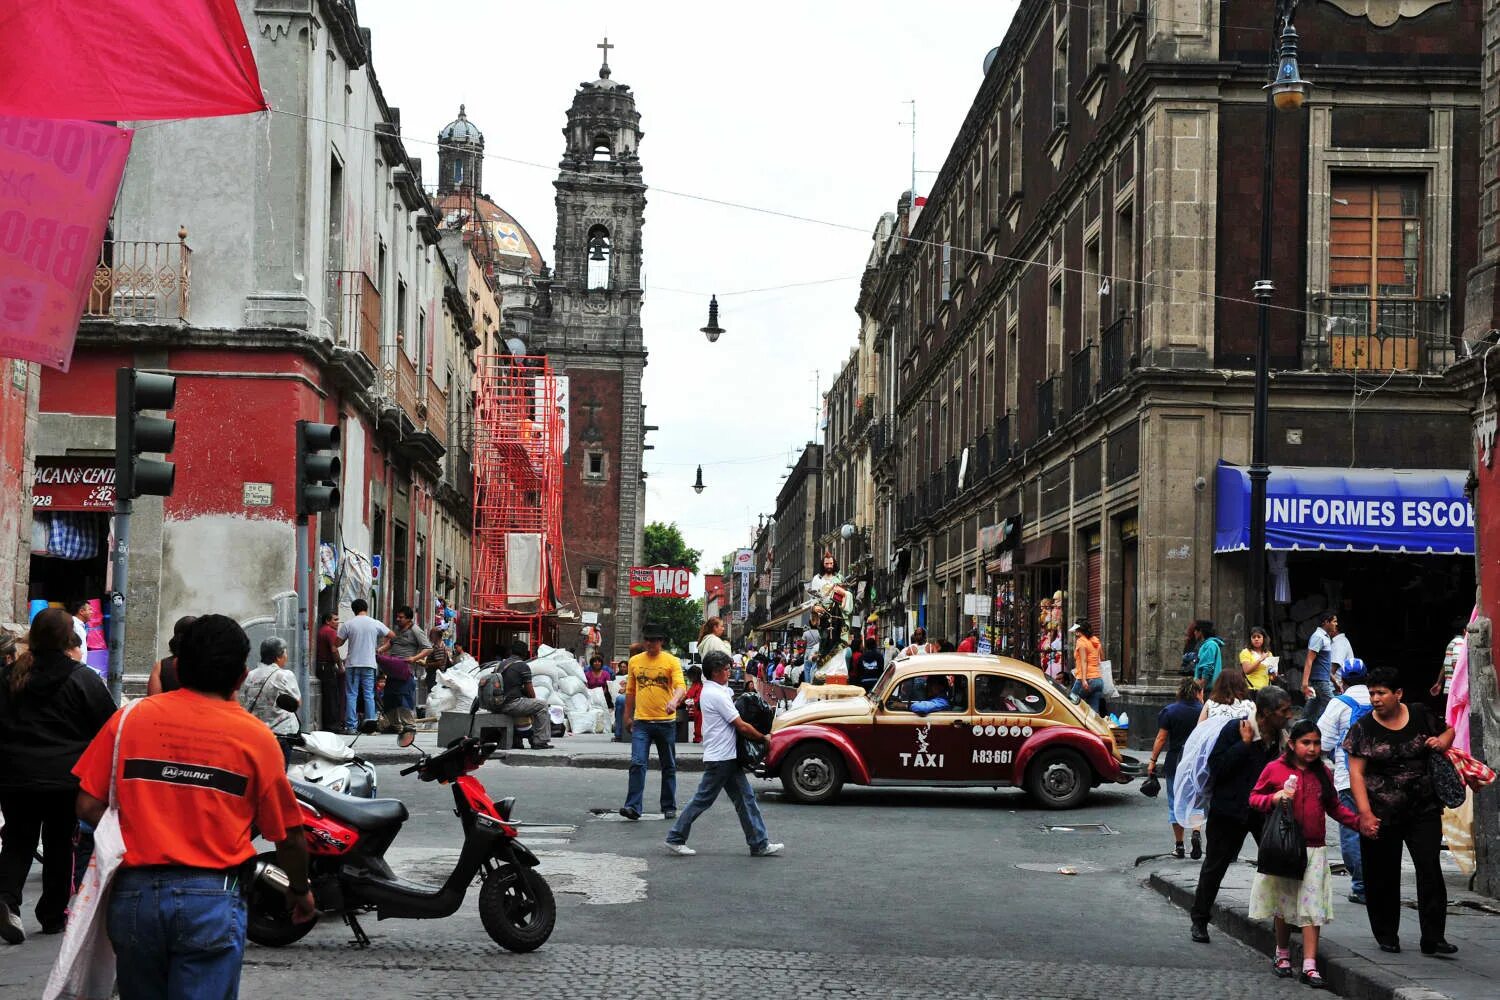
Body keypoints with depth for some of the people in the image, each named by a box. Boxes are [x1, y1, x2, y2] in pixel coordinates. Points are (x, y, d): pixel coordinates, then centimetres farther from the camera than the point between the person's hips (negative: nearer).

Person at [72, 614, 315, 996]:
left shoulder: (131, 718, 3)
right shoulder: (255, 736, -1)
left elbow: (88, 806, 0)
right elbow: (288, 836, 4)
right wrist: (300, 891, 21)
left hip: (133, 893, 3)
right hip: (211, 899, -2)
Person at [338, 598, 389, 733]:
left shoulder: (348, 624, -2)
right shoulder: (376, 624, 1)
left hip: (352, 664, -1)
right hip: (369, 664, 1)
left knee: (351, 695, 2)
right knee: (369, 695, 6)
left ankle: (350, 726, -2)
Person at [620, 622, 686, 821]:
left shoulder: (672, 661, -2)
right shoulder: (635, 661, 8)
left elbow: (681, 686, -14)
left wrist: (675, 700, -35)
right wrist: (627, 716, 17)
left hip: (666, 721, -1)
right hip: (641, 722, 1)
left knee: (669, 766, 9)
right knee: (637, 763, -11)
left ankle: (669, 807, 20)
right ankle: (633, 806, -13)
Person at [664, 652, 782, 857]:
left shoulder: (709, 690, 13)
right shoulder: (717, 695, -17)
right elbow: (742, 726, -15)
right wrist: (763, 738, -3)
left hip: (728, 757, 10)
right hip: (720, 758, -10)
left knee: (745, 798, 7)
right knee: (703, 800, -1)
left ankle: (759, 844, 8)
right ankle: (675, 839, 8)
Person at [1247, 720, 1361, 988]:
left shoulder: (1323, 773, 8)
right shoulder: (1274, 769, -3)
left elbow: (1334, 806, 14)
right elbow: (1254, 798, 2)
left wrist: (1357, 821, 1)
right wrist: (1274, 798, -17)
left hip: (1314, 850, 2)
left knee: (1312, 905, -4)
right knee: (1283, 902, 10)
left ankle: (1309, 966, -4)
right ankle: (1283, 954, 29)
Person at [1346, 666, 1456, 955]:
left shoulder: (1420, 715, 3)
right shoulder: (1363, 728, -4)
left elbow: (1448, 731, 22)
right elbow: (1356, 772, -8)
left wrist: (1442, 741, -2)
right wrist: (1365, 813, -16)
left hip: (1424, 810, 1)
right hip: (1381, 814, -1)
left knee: (1430, 871, -6)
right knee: (1383, 877, 6)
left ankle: (1432, 939, -2)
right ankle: (1387, 936, 22)